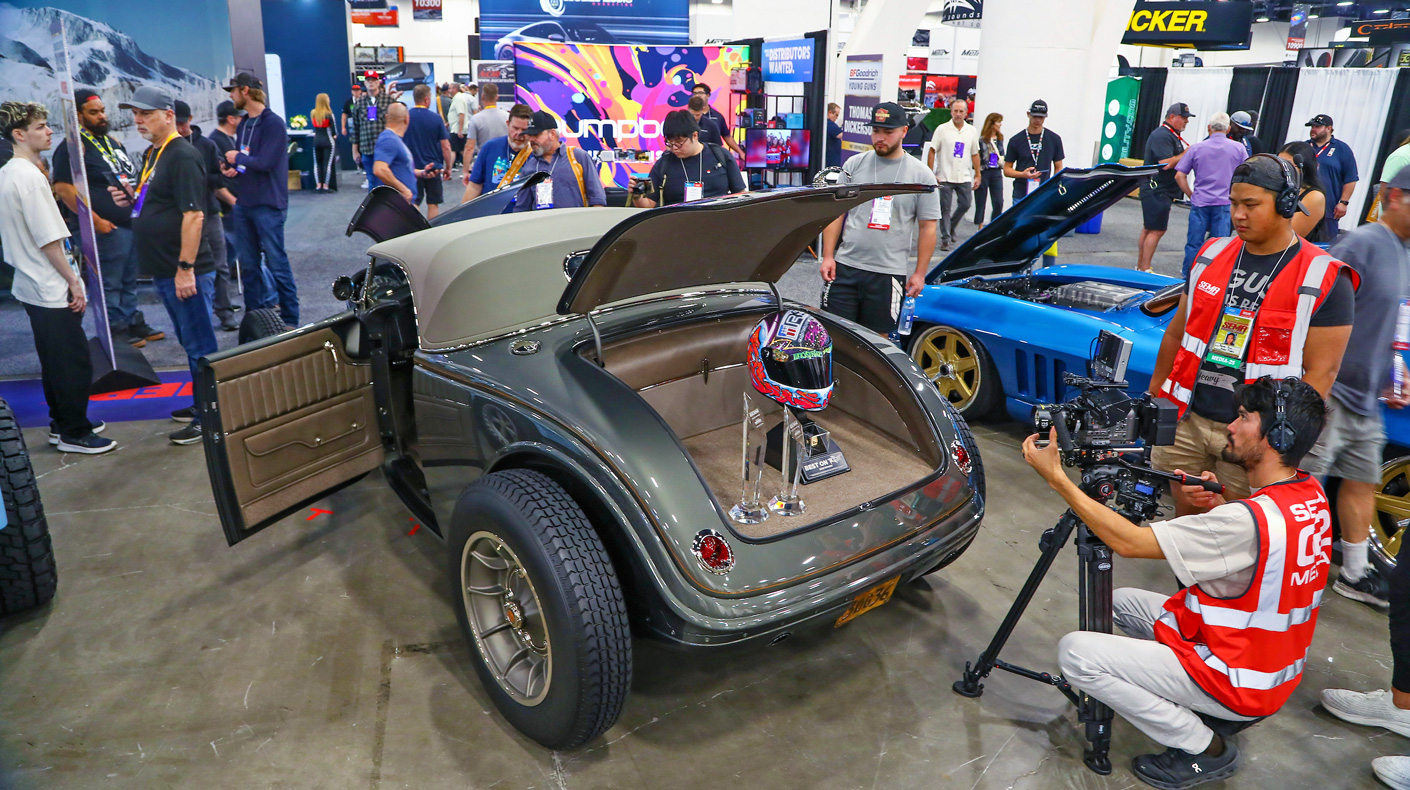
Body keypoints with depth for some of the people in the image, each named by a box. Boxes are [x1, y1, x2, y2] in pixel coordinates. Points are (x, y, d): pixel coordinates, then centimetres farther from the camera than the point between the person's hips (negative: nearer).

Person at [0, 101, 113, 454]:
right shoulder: (30, 177, -19)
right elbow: (48, 240, -21)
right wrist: (73, 282, -13)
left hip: (31, 285, 10)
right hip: (52, 289, -10)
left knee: (54, 360, 18)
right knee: (75, 361, -1)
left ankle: (62, 423, 28)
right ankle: (74, 433, 7)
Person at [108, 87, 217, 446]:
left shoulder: (183, 156, -14)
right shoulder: (152, 154, 16)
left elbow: (193, 215, -21)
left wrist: (185, 268, -24)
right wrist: (131, 200, 5)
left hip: (185, 272, -10)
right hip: (164, 270, 10)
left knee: (200, 345, -2)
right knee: (191, 342, 18)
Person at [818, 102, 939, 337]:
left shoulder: (922, 175, 2)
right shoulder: (854, 165, 6)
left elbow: (928, 227, 3)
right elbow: (835, 212, 8)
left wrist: (920, 273, -1)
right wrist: (828, 256, 0)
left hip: (889, 273, -1)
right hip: (845, 266, 2)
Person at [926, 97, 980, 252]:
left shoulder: (972, 131, 8)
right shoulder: (942, 129, -2)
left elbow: (975, 154, 13)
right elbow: (932, 151, -2)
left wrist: (977, 175, 10)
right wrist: (931, 174, -9)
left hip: (964, 177, 3)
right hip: (945, 177, -3)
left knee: (965, 205, 5)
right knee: (945, 209, 0)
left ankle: (952, 227, 30)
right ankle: (945, 238, 9)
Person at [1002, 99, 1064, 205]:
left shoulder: (1054, 139, 8)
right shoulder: (1016, 140, 5)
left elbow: (1058, 168, 12)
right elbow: (1007, 170, 5)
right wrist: (1023, 174, -15)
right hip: (1021, 196, -1)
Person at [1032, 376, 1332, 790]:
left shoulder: (1248, 521, -31)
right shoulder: (1312, 494, -3)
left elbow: (1128, 541, -28)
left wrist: (1056, 477, -25)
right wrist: (1224, 503, -2)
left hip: (1238, 682, -9)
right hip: (1276, 665, 9)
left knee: (1075, 652, -16)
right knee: (1120, 601, 17)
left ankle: (1204, 748, -5)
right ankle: (1203, 710, 14)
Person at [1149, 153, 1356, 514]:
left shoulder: (1324, 280, -8)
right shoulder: (1211, 255, 7)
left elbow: (1320, 372, -10)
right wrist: (1155, 391, 16)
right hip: (1185, 419, 4)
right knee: (1185, 512, 14)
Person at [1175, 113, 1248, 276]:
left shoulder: (1196, 148, 1)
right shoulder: (1238, 149, 2)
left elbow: (1179, 176, -1)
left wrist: (1191, 195, 9)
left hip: (1200, 203, 0)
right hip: (1225, 203, 0)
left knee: (1194, 243, 7)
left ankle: (1186, 275, 16)